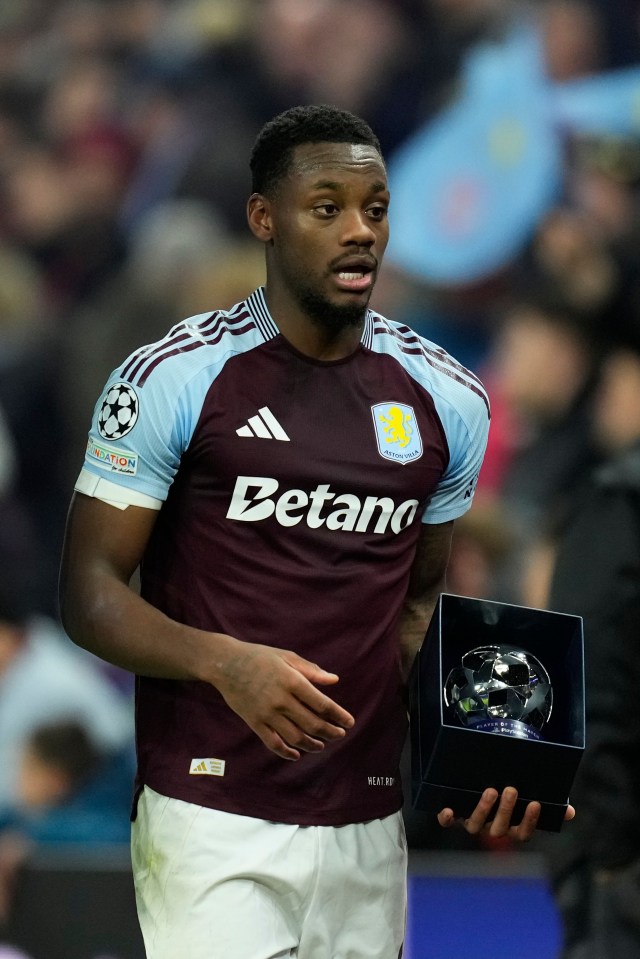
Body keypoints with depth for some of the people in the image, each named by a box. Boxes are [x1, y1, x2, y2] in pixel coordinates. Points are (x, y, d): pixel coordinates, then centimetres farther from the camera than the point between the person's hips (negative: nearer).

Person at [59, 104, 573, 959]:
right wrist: (226, 663, -22)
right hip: (213, 822, -4)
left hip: (368, 831, 4)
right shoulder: (174, 381, -5)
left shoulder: (446, 400, 9)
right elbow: (90, 594, -4)